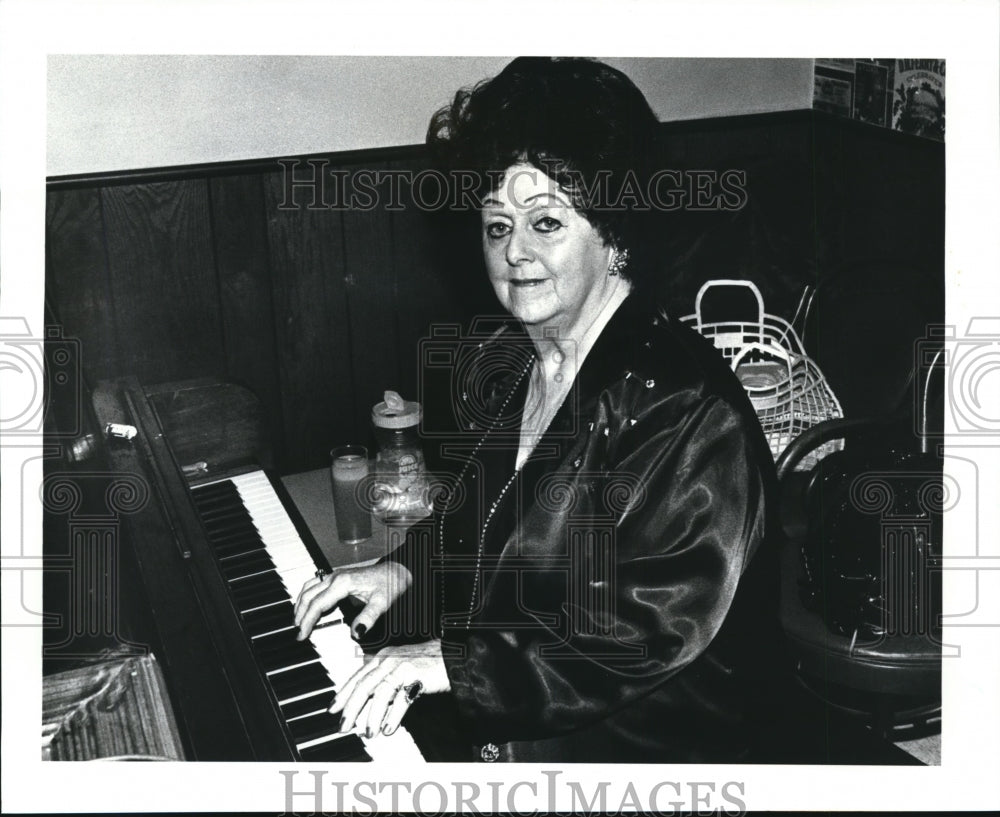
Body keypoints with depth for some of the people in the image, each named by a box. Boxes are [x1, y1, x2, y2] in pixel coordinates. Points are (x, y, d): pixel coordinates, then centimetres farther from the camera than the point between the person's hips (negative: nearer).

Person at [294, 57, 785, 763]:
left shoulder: (688, 411, -22)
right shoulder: (496, 367, 5)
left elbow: (654, 633, -24)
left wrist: (459, 661, -25)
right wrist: (407, 570, 2)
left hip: (635, 743, -7)